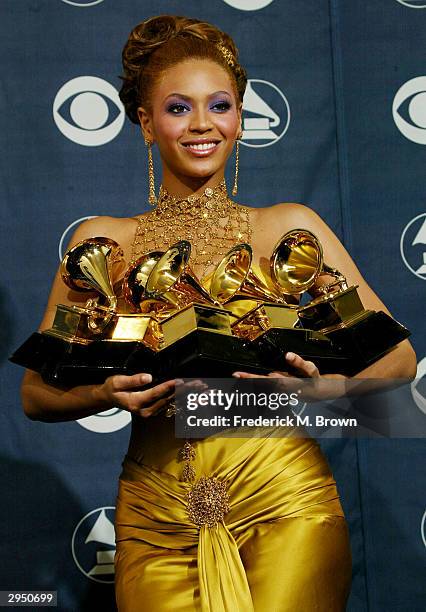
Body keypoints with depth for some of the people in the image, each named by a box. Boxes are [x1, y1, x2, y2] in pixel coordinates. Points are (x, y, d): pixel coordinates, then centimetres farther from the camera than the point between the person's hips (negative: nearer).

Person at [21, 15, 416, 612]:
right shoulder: (104, 240, 7)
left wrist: (319, 387, -17)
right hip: (156, 519, 1)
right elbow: (37, 392, 7)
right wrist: (109, 393, -14)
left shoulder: (286, 226, 4)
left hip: (283, 503, -1)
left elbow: (398, 355, 3)